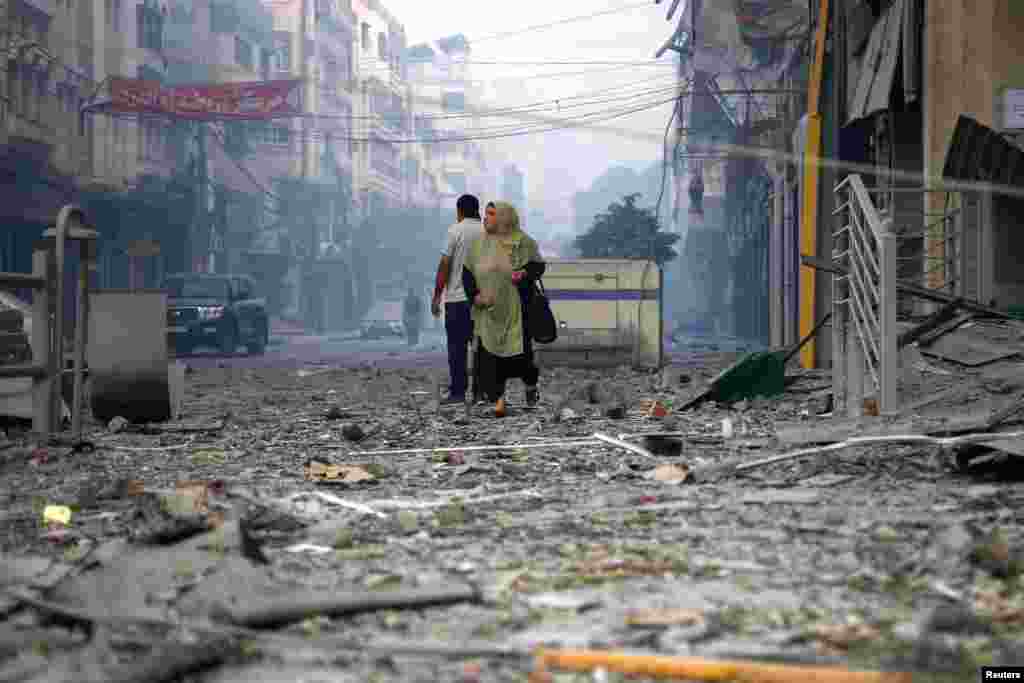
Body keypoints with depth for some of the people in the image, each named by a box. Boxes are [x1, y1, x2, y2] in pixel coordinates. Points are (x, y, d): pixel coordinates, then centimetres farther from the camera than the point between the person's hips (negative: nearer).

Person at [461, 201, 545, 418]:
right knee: (489, 353, -6)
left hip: (515, 309, -2)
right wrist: (475, 295, -7)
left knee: (520, 351, 0)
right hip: (487, 311, 2)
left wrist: (525, 273, -22)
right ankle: (497, 399, -2)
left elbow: (538, 265, 0)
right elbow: (467, 273, 8)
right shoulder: (478, 244, 5)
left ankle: (531, 384, 32)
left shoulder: (523, 243, -3)